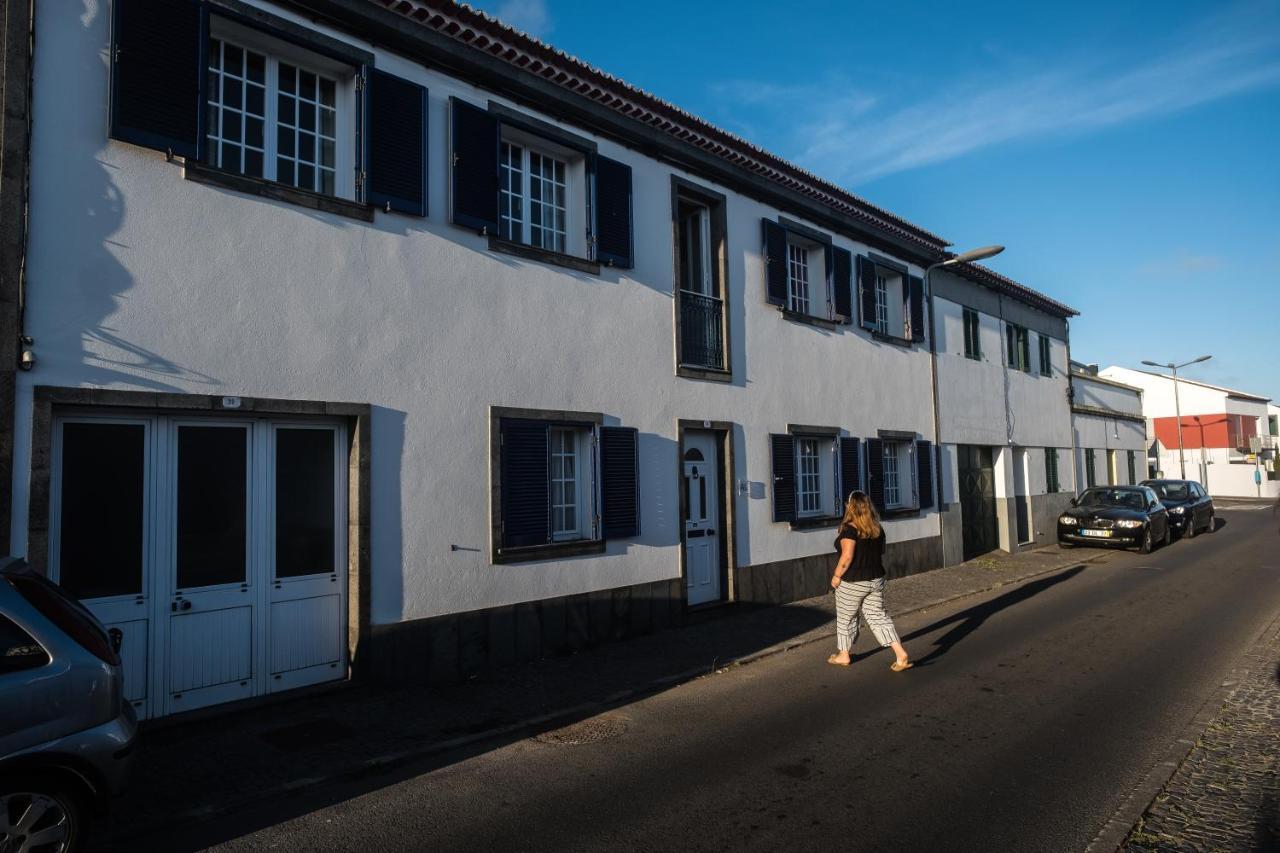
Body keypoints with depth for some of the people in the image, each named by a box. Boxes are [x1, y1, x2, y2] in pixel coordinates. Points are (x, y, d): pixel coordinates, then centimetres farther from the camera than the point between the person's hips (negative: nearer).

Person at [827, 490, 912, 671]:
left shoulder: (850, 529, -19)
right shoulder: (877, 528, 4)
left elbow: (847, 557, -23)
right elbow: (881, 553, 13)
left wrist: (836, 576, -13)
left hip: (853, 583, -6)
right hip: (876, 579, 6)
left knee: (846, 618, 11)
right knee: (878, 616, 10)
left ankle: (843, 655, 26)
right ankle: (901, 654, 0)